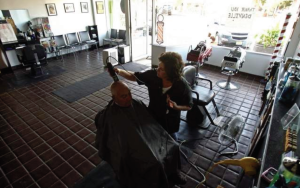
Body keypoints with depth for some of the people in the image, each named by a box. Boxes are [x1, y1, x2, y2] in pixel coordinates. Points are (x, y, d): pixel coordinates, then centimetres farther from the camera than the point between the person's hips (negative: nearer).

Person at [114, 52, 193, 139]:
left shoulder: (182, 86, -28)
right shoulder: (153, 74, -21)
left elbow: (189, 106, -14)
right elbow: (133, 76, -10)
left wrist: (176, 107, -32)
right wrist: (119, 71, -25)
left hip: (170, 122, -2)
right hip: (152, 116, 3)